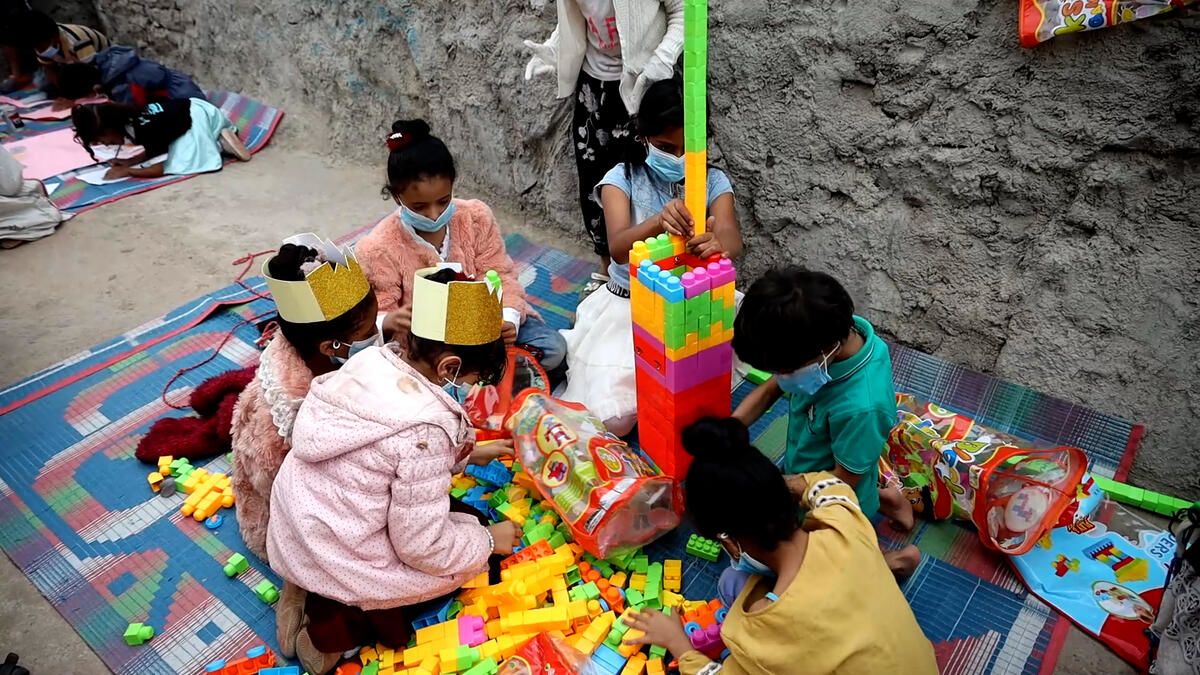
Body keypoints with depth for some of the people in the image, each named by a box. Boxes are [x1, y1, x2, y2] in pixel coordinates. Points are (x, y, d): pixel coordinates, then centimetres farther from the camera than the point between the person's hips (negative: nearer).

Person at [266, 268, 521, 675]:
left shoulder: (372, 360, -7)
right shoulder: (426, 429, -30)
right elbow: (423, 549, -21)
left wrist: (468, 453, 16)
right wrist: (489, 540, -5)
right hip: (339, 563, -8)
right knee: (478, 544, 9)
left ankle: (313, 595, 14)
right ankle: (337, 626, 3)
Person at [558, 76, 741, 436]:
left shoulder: (713, 181, -3)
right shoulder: (622, 178, -9)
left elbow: (733, 239, -23)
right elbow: (618, 248, -26)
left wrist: (718, 241, -49)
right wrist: (658, 222, -49)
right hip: (629, 308, -1)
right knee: (612, 417, -14)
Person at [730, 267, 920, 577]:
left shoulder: (861, 407, -41)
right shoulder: (833, 331, -21)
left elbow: (842, 481, -25)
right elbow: (771, 389, -7)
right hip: (803, 472, 7)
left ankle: (885, 561, 14)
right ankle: (879, 498, 26)